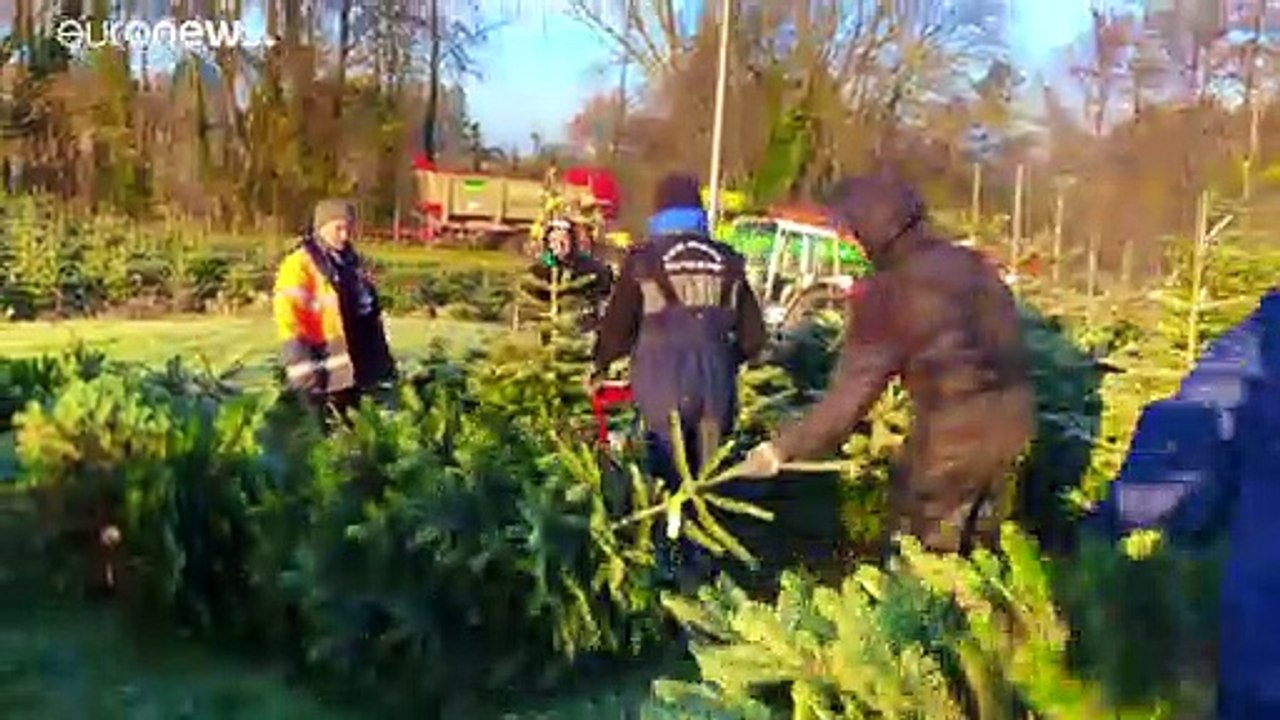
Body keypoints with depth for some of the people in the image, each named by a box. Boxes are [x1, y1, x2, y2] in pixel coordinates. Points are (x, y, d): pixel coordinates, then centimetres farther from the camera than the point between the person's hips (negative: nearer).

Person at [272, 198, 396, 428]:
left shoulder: (350, 260, 14)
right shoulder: (300, 265, -11)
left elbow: (371, 313, 22)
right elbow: (289, 319, -19)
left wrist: (384, 356, 21)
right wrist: (304, 367, -25)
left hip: (353, 371, 8)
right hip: (324, 377, -8)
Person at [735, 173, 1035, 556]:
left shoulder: (886, 292, -14)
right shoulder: (968, 262, 7)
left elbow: (851, 395, -16)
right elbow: (1005, 335, 13)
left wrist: (782, 449, -9)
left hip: (954, 434, -8)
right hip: (1012, 417, 8)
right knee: (978, 546, 25)